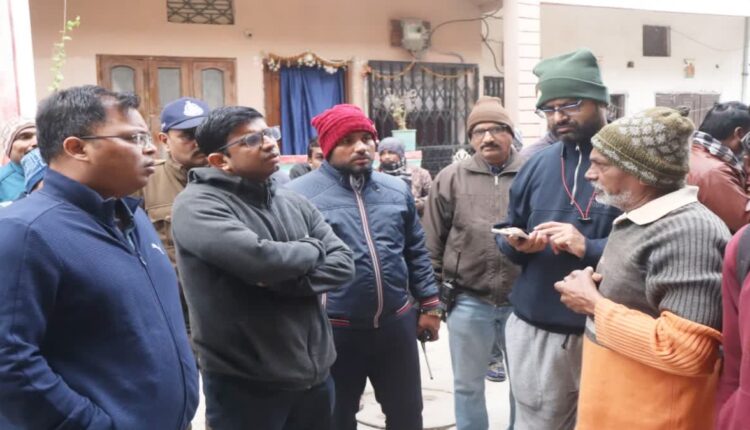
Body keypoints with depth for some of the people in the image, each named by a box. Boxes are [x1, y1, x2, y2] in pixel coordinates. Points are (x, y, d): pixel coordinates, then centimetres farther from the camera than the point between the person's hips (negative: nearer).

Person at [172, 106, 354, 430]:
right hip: (245, 385, -6)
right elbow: (258, 259, -27)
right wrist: (311, 249, -8)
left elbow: (343, 264, 0)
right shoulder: (198, 204, -12)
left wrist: (285, 280, -16)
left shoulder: (294, 203, 8)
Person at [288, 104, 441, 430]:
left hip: (397, 323, 4)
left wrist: (429, 304, 12)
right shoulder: (300, 194, -9)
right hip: (334, 330, -3)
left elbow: (416, 252, 13)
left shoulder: (397, 190, 6)